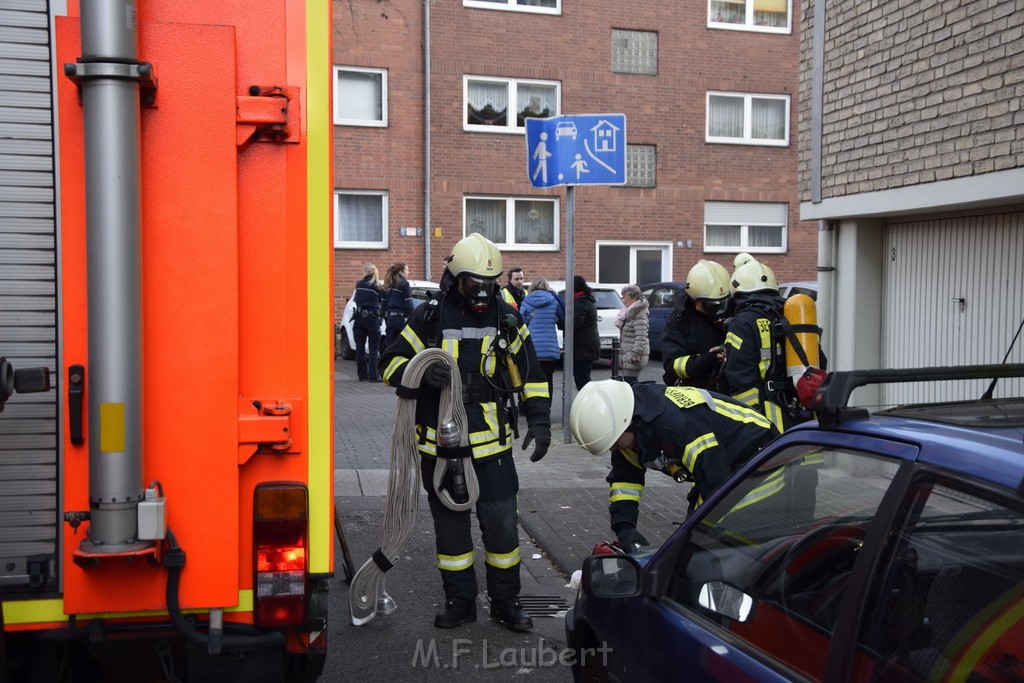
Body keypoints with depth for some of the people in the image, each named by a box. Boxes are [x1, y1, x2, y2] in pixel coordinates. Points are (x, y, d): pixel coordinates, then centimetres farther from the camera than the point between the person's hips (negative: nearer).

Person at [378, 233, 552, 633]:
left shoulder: (507, 320, 2)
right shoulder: (429, 318, -3)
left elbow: (530, 374, 8)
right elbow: (391, 363, -4)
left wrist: (539, 420, 0)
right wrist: (421, 373, -24)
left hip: (491, 443, 0)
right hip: (440, 444, 0)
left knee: (501, 523, 2)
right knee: (450, 525, 11)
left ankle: (505, 601, 19)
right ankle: (460, 601, 26)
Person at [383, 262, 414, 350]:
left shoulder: (389, 285, 14)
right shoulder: (404, 284, -6)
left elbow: (384, 303, 15)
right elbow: (409, 303, -10)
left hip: (389, 317, 7)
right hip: (400, 318, -7)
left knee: (390, 345, 7)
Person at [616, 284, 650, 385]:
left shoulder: (639, 314, -15)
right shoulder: (629, 312, 17)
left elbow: (641, 337, -23)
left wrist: (636, 354, -26)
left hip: (633, 357, -10)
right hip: (626, 354, 10)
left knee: (630, 382, -12)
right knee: (628, 381, 10)